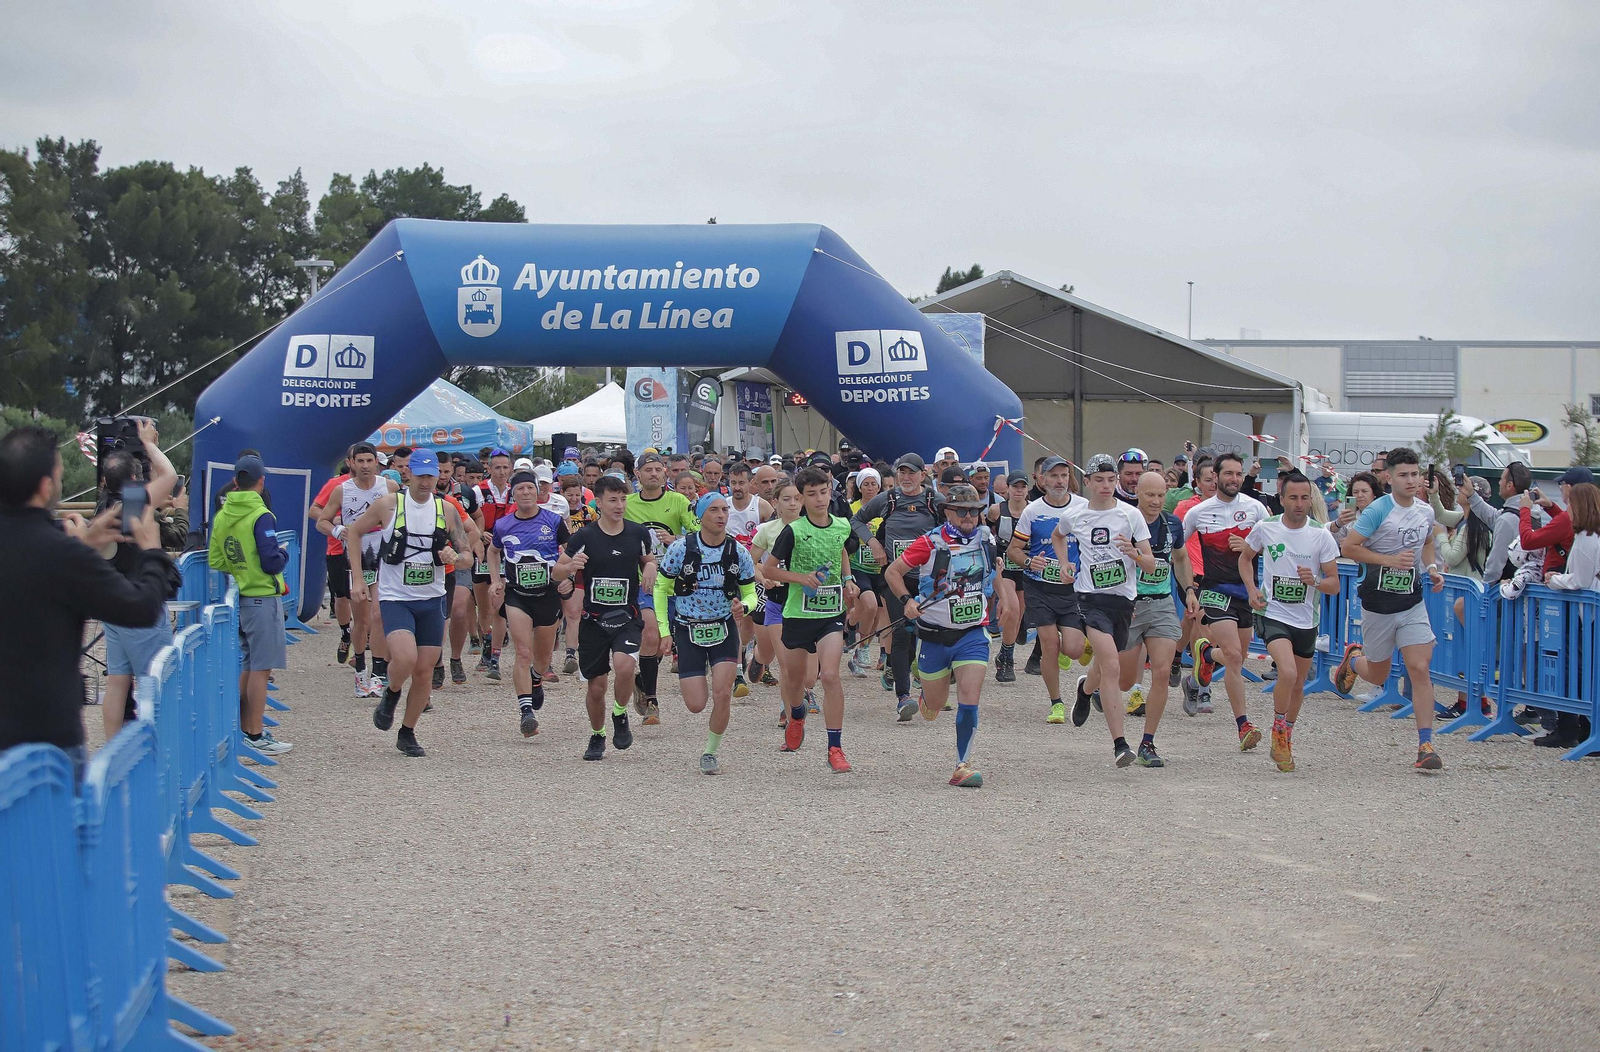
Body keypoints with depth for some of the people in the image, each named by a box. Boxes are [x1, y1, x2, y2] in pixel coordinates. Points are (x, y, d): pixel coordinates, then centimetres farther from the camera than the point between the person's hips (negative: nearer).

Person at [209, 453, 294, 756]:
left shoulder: (221, 517, 7)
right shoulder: (261, 517, -15)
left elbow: (215, 562, 10)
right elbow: (272, 562, -20)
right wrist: (284, 554, 1)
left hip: (239, 598, 8)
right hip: (263, 598, -7)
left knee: (248, 668, 17)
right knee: (260, 668, -3)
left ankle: (245, 731, 22)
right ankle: (256, 737, -2)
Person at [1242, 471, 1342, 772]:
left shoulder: (1321, 536, -6)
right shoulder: (1265, 529, -5)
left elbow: (1334, 584, -4)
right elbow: (1245, 557, 15)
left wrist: (1315, 581, -25)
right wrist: (1252, 590, 0)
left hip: (1306, 619, 2)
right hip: (1272, 613, -2)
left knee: (1298, 684, 12)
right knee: (1287, 672, -24)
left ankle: (1285, 740, 35)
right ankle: (1278, 732, -1)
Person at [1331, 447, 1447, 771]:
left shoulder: (1426, 512, 4)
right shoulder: (1378, 510, -14)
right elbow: (1349, 547, -15)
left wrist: (1431, 568, 5)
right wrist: (1391, 560, -22)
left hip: (1412, 602, 3)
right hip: (1378, 602, -3)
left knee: (1420, 669, -11)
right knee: (1378, 676, 10)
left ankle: (1425, 745, -7)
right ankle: (1353, 659, 47)